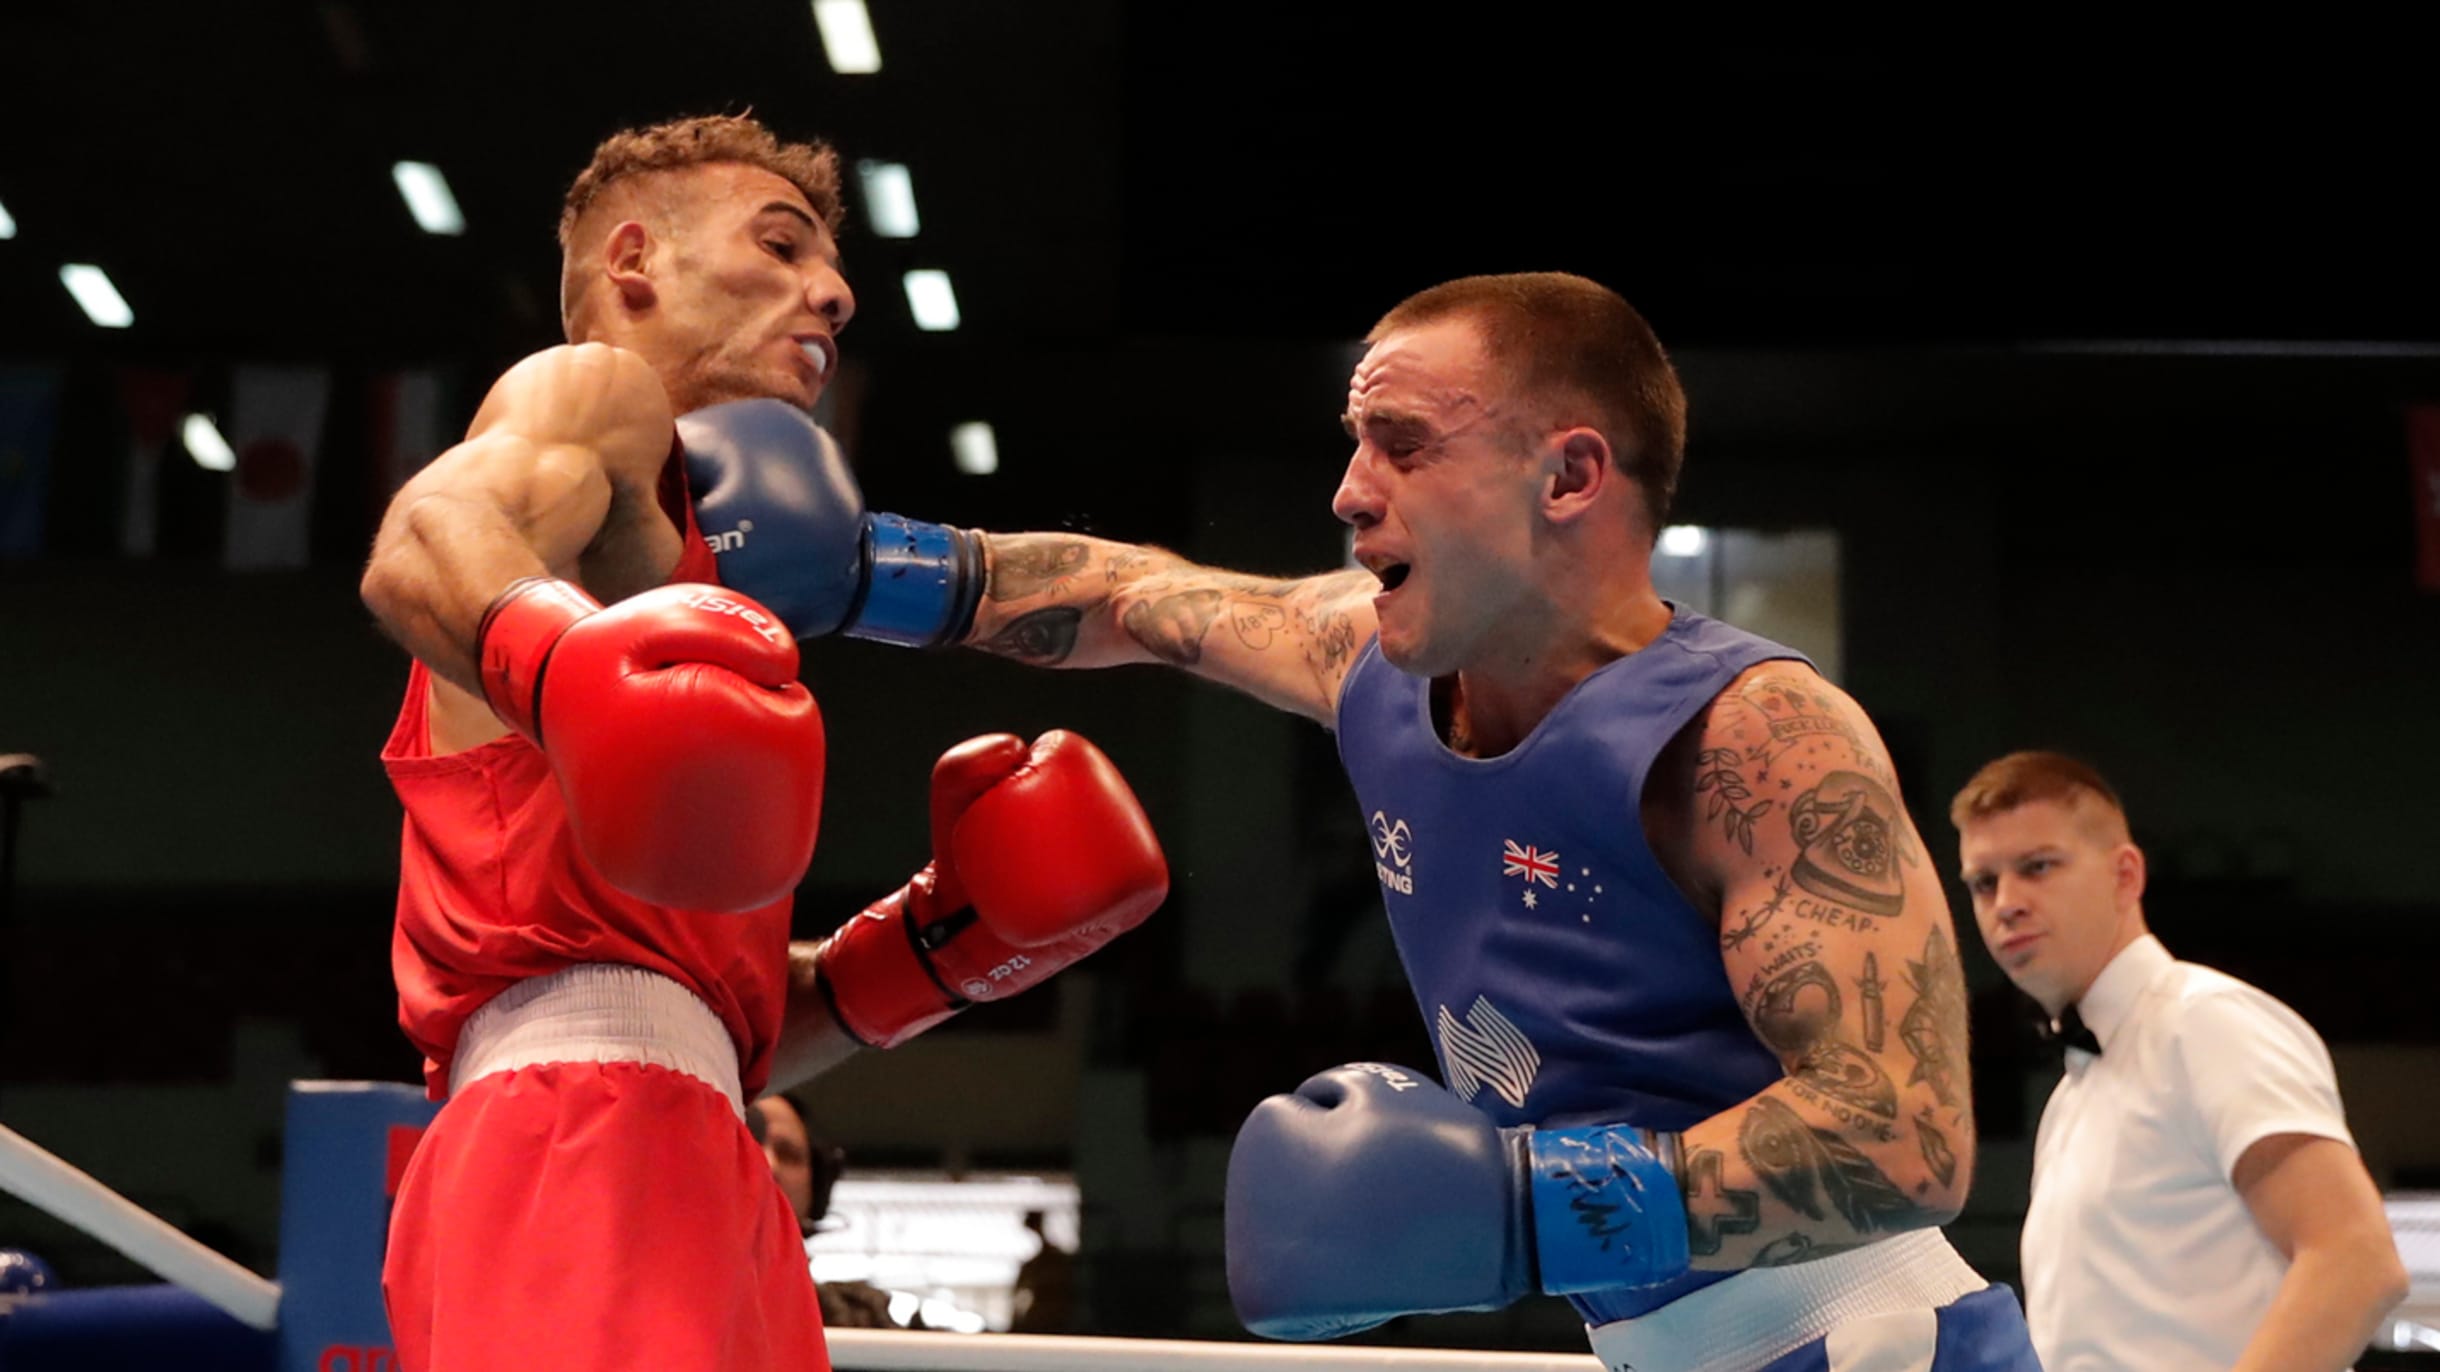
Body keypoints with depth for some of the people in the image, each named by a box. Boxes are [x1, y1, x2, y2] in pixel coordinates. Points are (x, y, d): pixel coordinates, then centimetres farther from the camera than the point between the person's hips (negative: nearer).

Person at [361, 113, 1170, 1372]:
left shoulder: (687, 543, 33)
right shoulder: (596, 390, 9)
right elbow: (423, 546, -18)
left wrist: (936, 945, 16)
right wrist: (566, 661, -38)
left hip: (689, 1172, 10)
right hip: (581, 1131, -10)